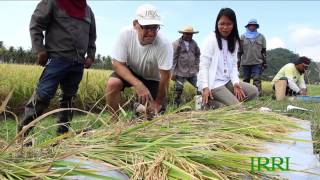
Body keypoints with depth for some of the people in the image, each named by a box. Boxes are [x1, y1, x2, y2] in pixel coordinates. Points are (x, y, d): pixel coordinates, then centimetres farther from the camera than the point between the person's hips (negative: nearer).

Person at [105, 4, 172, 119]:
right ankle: (114, 122, -10)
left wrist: (158, 103, -20)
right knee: (112, 83, -30)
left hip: (153, 78, 0)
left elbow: (165, 77, -26)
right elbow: (117, 63, -23)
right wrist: (138, 85, -36)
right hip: (129, 71, 1)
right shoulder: (126, 34, -28)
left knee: (152, 113, -8)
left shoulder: (164, 44, -33)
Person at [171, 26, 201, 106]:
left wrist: (196, 65, 13)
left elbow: (197, 54, 23)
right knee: (178, 90, 0)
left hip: (192, 72, 4)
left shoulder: (194, 43, 9)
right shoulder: (176, 44, -6)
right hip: (180, 72, -4)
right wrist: (173, 72, -11)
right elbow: (173, 59, -8)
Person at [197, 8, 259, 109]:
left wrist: (235, 83, -9)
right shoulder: (211, 39, -10)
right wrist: (205, 87, -23)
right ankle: (209, 101, -3)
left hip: (227, 81, 8)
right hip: (213, 83, -8)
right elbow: (203, 65, -14)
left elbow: (233, 65, 8)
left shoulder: (234, 41, 10)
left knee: (254, 91, -7)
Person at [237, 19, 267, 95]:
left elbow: (264, 51, 10)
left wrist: (264, 62, 5)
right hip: (245, 62, 1)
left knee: (257, 79, -9)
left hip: (257, 62, -1)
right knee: (246, 79, 7)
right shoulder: (242, 37, 9)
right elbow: (239, 50, 7)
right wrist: (238, 61, 1)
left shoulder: (261, 37, 11)